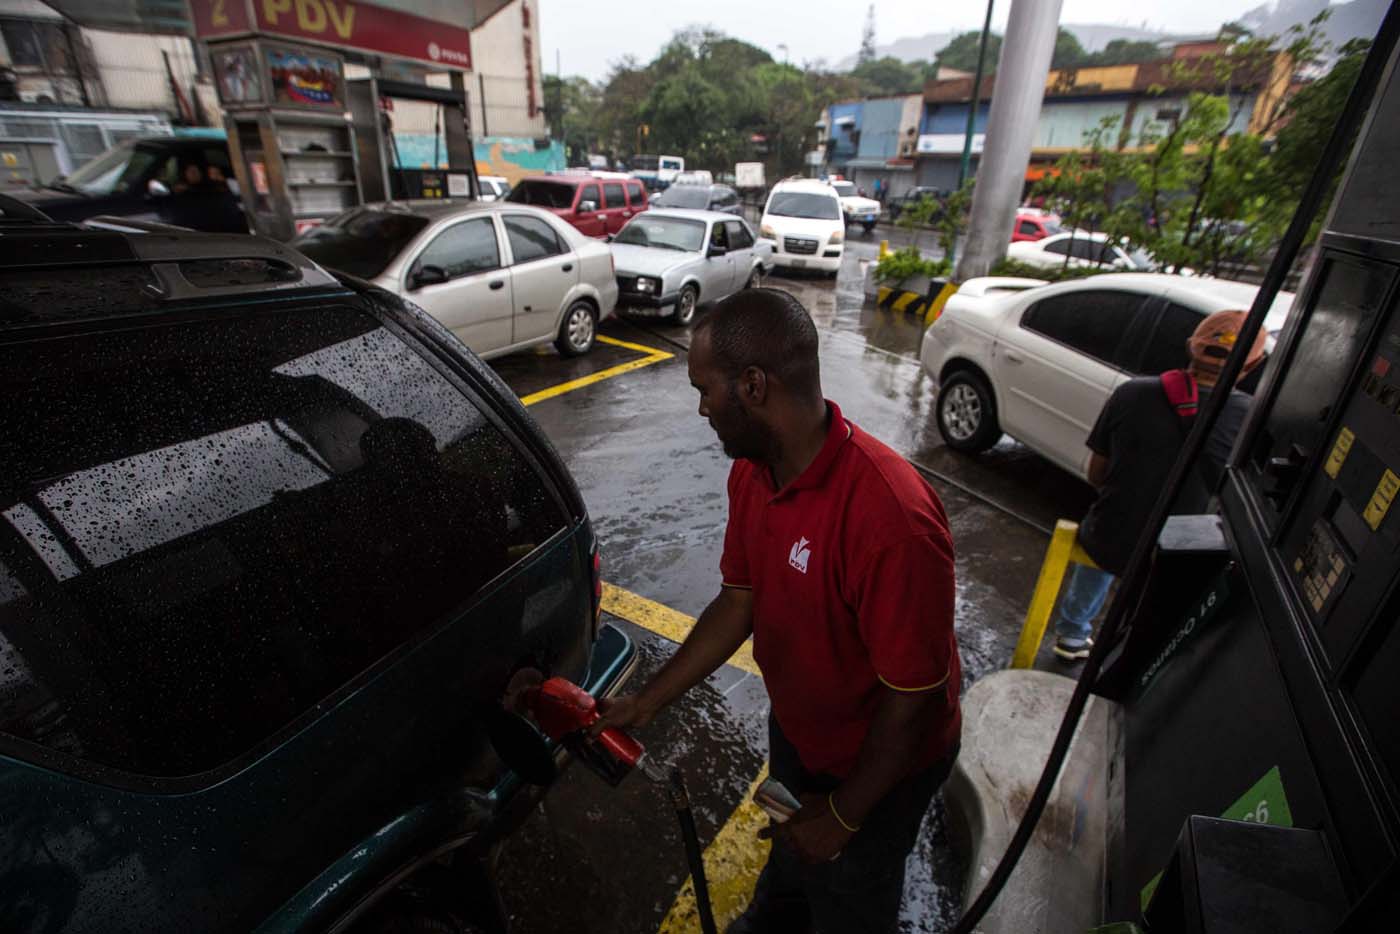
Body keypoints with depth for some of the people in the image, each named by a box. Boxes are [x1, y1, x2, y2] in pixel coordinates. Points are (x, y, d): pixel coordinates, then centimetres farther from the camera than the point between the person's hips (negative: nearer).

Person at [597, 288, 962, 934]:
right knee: (787, 859, 36)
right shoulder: (752, 473, -15)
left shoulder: (893, 518, -41)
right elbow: (739, 602, -4)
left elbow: (913, 701, -29)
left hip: (881, 762, -6)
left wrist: (843, 817, -15)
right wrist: (646, 703, -1)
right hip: (794, 729, 7)